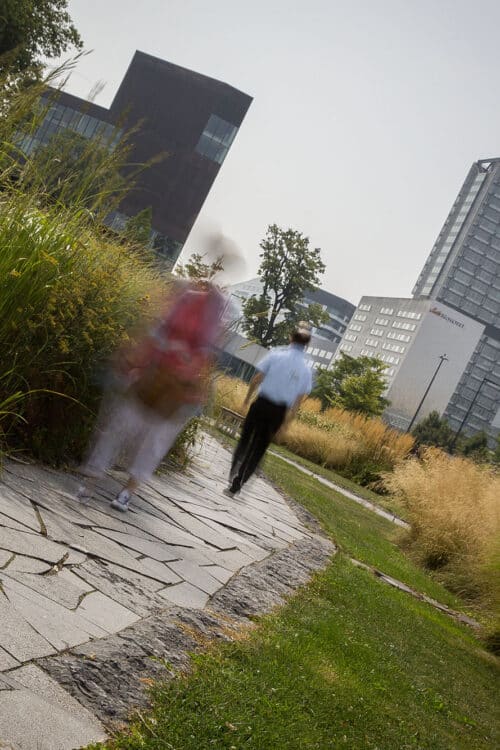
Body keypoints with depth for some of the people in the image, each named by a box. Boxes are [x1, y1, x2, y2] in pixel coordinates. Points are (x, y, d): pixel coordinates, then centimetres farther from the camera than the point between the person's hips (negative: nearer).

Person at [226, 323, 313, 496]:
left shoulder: (276, 355, -7)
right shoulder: (306, 369, 1)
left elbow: (256, 379, -6)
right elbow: (298, 401, 1)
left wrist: (248, 398, 10)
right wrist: (286, 422, 8)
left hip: (261, 404, -2)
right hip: (279, 412, 2)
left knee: (245, 440, 13)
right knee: (259, 448, 14)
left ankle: (235, 476, -6)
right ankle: (239, 483, 14)